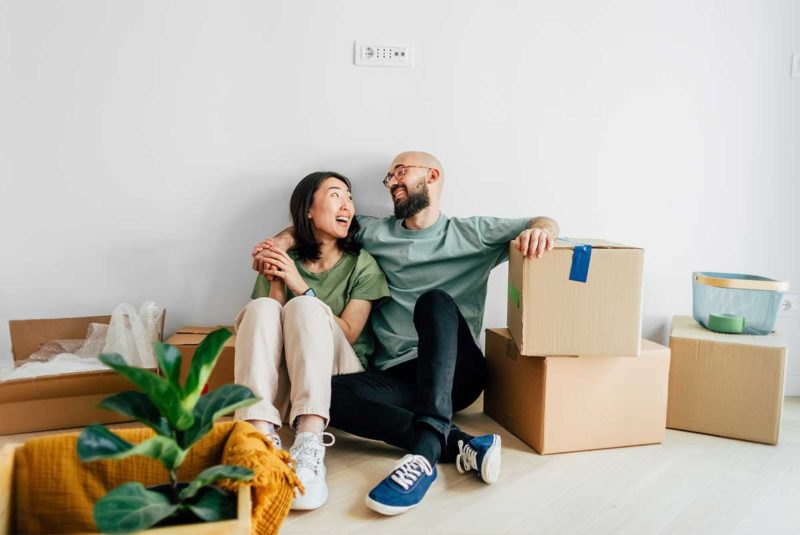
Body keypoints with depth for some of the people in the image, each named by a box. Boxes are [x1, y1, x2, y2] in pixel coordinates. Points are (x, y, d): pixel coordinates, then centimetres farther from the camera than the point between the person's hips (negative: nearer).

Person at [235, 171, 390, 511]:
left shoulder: (362, 264, 6)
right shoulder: (284, 261, 10)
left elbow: (348, 333, -5)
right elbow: (267, 326, 4)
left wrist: (300, 286, -12)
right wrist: (275, 282, -9)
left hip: (339, 375, -1)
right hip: (282, 380, 2)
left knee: (303, 307, -28)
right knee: (262, 308, -24)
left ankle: (310, 446, -46)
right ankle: (262, 436, -41)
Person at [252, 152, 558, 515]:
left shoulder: (471, 233, 11)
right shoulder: (376, 234, 17)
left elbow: (545, 224, 9)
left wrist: (540, 229, -16)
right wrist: (282, 240, 5)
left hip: (456, 372, -2)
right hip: (396, 378, 3)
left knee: (435, 301, -32)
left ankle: (426, 450, -45)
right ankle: (460, 445, -32)